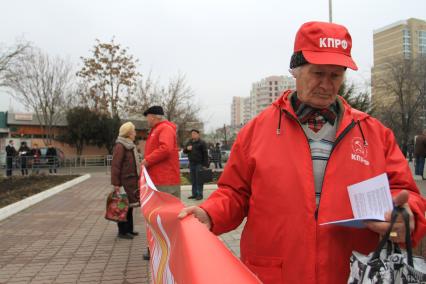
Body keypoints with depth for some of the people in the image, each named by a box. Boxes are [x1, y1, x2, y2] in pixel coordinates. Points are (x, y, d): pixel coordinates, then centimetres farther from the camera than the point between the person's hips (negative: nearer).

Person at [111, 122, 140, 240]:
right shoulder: (120, 146, -14)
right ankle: (122, 231, 9)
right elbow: (115, 166, -19)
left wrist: (137, 179, 20)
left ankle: (129, 229, 24)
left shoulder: (130, 146, 16)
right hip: (125, 182, -9)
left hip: (131, 181, 9)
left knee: (130, 206, 14)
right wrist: (116, 184, -20)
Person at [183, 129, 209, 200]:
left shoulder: (202, 143, -3)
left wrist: (205, 165, -13)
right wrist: (187, 148, -5)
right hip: (191, 164, 6)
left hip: (199, 164, -6)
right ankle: (194, 194, 17)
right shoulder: (189, 142, 15)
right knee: (193, 180, 10)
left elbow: (205, 154, -7)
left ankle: (200, 195, 0)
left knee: (199, 180, -5)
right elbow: (184, 151, 20)